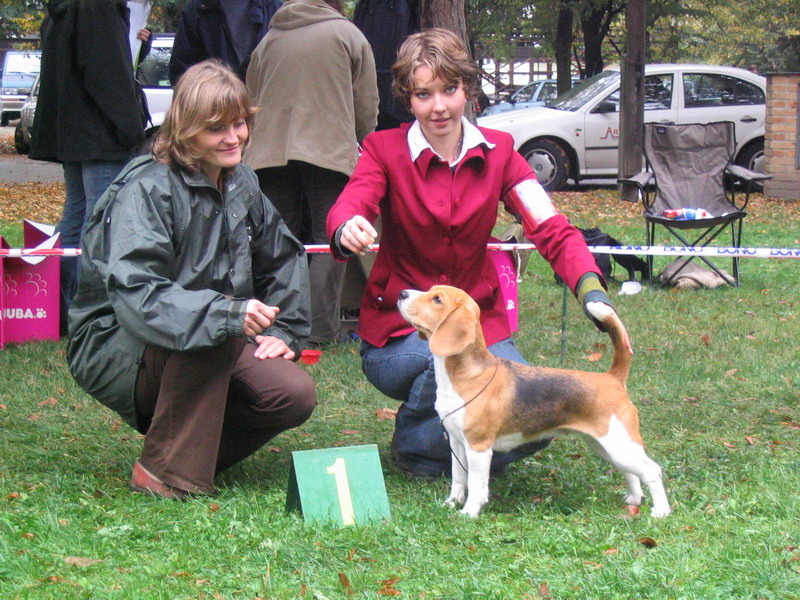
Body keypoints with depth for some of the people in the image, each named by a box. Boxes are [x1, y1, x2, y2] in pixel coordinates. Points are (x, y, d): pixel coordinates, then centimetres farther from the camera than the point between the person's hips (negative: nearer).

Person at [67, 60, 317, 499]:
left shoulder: (240, 184, 3)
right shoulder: (145, 190, -21)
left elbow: (284, 257, 20)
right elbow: (136, 293, -34)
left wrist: (283, 331, 5)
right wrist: (228, 313, -45)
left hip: (215, 350, 7)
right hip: (116, 349, -7)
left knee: (295, 396, -15)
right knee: (214, 336, -36)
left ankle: (195, 448, 9)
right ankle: (165, 470, -22)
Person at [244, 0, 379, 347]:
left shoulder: (269, 40, 17)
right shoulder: (348, 34, 8)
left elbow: (251, 101, 21)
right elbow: (367, 107, 8)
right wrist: (363, 146, 24)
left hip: (270, 151, 3)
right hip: (330, 150, -3)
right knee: (328, 242, 0)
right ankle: (321, 328, -7)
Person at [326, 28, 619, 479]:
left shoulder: (498, 152, 1)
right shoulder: (386, 150, -6)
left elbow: (552, 229, -12)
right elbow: (347, 209, -25)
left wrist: (590, 287, -32)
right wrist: (347, 231, -52)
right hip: (398, 331, -3)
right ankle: (414, 446, -4)